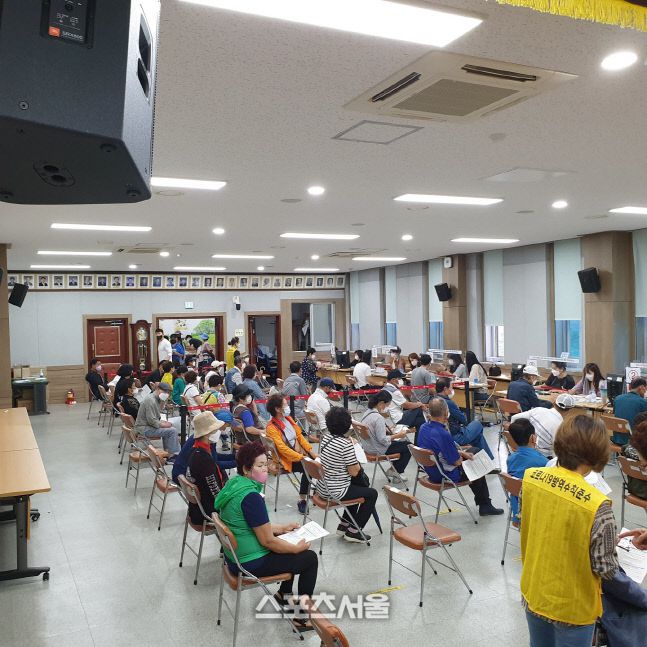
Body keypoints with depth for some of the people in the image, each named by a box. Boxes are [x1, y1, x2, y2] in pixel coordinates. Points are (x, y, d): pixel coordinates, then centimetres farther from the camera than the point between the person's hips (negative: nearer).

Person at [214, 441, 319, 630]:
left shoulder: (234, 484, 1)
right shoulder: (251, 496, -28)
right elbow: (268, 541, -23)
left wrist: (282, 527, 14)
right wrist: (297, 548, -8)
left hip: (236, 554, 9)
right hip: (251, 563, -9)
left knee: (285, 539, 26)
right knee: (310, 558, 5)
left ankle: (284, 594, 36)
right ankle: (302, 615, 12)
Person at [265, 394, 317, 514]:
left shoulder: (288, 418, 6)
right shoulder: (271, 428, -17)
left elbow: (299, 435, 11)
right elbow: (283, 448, -23)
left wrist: (311, 451, 0)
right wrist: (302, 458, -28)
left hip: (300, 453, 7)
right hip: (287, 460, -7)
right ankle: (302, 501, -17)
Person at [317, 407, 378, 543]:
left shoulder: (325, 438, 1)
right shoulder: (346, 444, -22)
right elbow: (354, 471, -16)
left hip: (322, 488, 8)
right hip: (336, 492, -8)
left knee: (359, 485, 31)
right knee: (372, 493, 12)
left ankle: (344, 525, 33)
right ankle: (353, 531, 14)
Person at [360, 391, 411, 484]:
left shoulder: (367, 412, 0)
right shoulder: (378, 418, -28)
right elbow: (383, 440, -26)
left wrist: (387, 429, 10)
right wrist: (398, 435, -17)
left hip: (368, 446, 9)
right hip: (378, 450, -9)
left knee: (402, 442, 24)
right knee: (408, 446, 6)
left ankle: (394, 469, 26)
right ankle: (397, 472, 19)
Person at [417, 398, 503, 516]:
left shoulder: (423, 428, -7)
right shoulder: (443, 435, -34)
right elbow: (457, 461, -21)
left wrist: (462, 453, 6)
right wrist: (462, 454, 0)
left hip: (431, 471, 8)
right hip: (446, 476, -8)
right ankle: (485, 505, 36)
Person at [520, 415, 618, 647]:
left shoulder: (530, 477, -13)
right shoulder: (596, 505, -29)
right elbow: (606, 569, -17)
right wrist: (611, 544, 2)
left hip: (533, 593, 5)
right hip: (571, 607, -4)